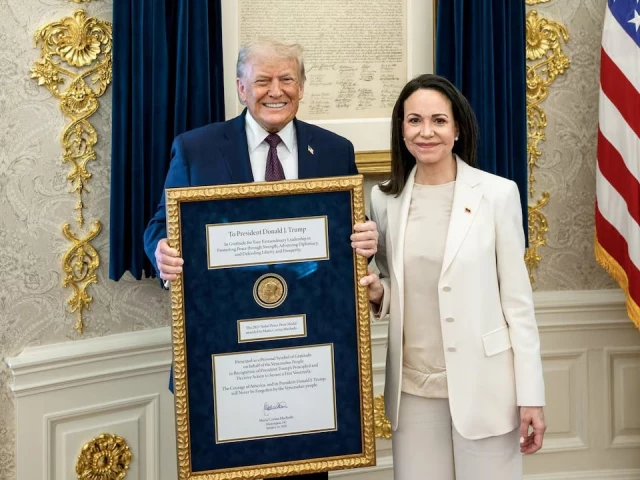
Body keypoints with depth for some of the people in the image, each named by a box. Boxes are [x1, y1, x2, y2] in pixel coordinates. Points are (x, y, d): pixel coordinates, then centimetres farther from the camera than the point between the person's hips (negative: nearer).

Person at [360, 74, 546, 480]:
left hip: (483, 385, -3)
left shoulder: (498, 193, -6)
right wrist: (377, 293, -8)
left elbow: (517, 298, -5)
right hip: (413, 387, 3)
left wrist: (531, 395, -7)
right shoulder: (385, 199, 4)